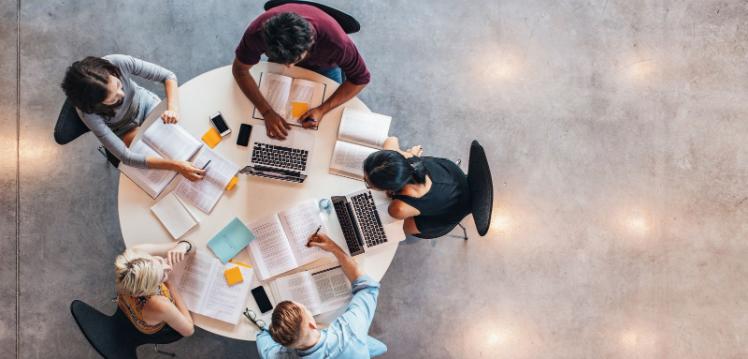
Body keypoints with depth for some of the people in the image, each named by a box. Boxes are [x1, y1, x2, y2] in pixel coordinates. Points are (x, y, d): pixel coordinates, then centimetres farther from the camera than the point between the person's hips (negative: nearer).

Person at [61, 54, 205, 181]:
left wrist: (172, 108, -43)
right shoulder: (88, 113, -38)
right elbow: (126, 157, -36)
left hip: (145, 103, 2)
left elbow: (168, 76, -24)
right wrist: (176, 165, -45)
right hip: (125, 130, -2)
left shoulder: (119, 63, -36)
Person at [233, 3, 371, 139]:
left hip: (324, 65, -1)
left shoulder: (335, 41, -46)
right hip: (279, 57, 1)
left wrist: (322, 110, -38)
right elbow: (240, 69, -25)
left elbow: (361, 78, -29)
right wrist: (267, 112, -36)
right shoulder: (258, 32, -42)